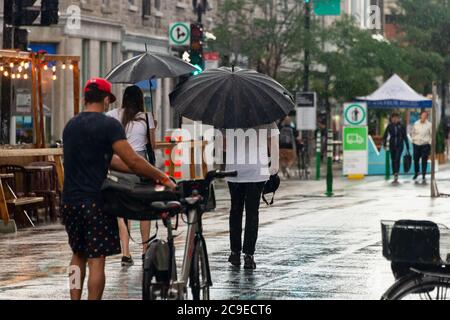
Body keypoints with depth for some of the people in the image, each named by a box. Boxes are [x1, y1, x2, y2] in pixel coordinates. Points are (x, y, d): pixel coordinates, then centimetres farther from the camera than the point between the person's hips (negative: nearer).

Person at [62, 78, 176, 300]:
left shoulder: (71, 125, 15)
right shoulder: (109, 125, -9)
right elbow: (132, 160, -14)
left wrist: (147, 173, 13)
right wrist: (162, 178, -3)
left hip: (69, 202, 7)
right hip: (94, 202, -7)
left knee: (78, 255, 19)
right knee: (96, 260, -2)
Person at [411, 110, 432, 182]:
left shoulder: (429, 124, -6)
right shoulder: (416, 124, 2)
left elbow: (431, 135, -1)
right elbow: (412, 132, 14)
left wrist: (429, 143, -5)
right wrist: (414, 139, 5)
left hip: (425, 145, -3)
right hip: (416, 144, 3)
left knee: (424, 160, -2)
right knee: (416, 159, 8)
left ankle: (424, 175, 7)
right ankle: (416, 173, 26)